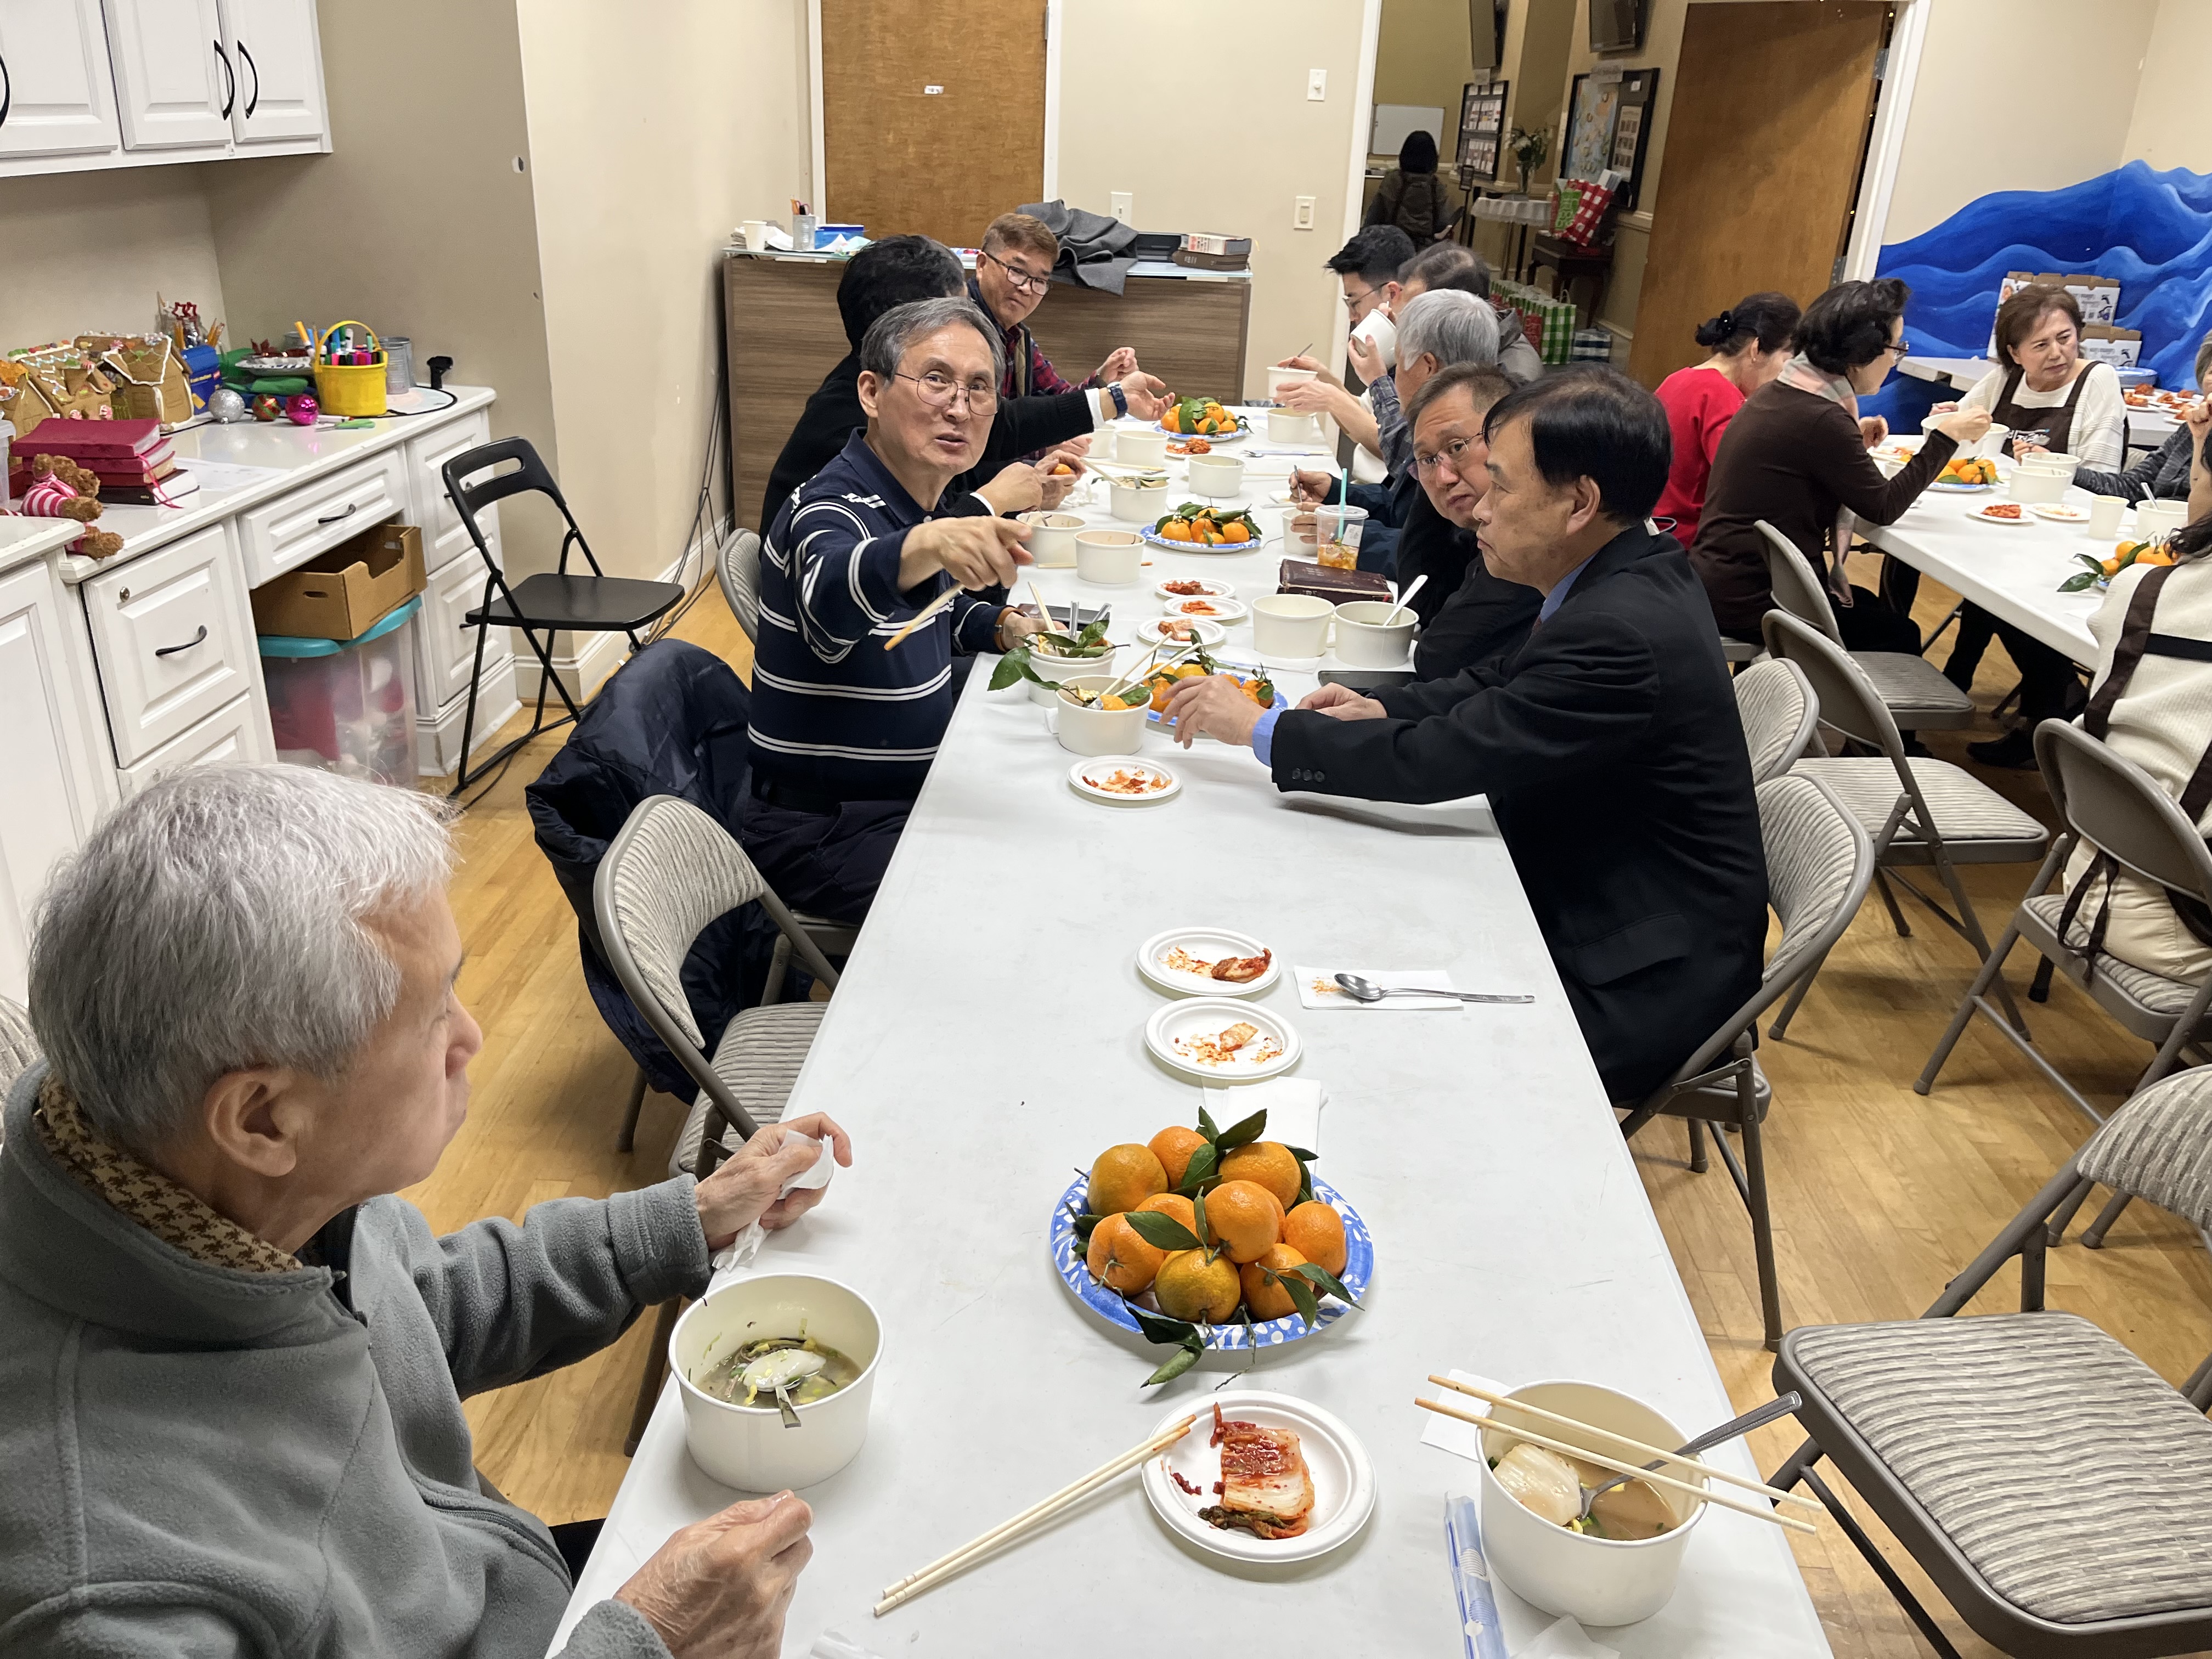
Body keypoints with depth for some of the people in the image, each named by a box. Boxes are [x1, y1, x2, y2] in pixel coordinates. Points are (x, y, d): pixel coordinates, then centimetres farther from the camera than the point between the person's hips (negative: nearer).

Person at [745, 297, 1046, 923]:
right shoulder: (831, 511, -22)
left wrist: (1003, 627, 3)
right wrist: (928, 546, -67)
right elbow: (833, 597, -47)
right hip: (823, 832, -9)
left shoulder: (932, 503, 4)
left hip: (912, 792, 9)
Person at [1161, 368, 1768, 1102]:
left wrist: (1260, 727, -16)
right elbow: (1505, 682, 15)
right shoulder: (1632, 578, 1)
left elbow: (1434, 763, -26)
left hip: (1644, 979, -9)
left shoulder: (1620, 634, -29)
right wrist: (1384, 710, -2)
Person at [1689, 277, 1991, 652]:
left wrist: (1853, 443, 9)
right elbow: (1883, 508, -11)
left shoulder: (1781, 392, 5)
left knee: (1873, 608, 29)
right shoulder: (1820, 419, -22)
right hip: (1748, 601, -9)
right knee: (1899, 636, 12)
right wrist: (1946, 438, -4)